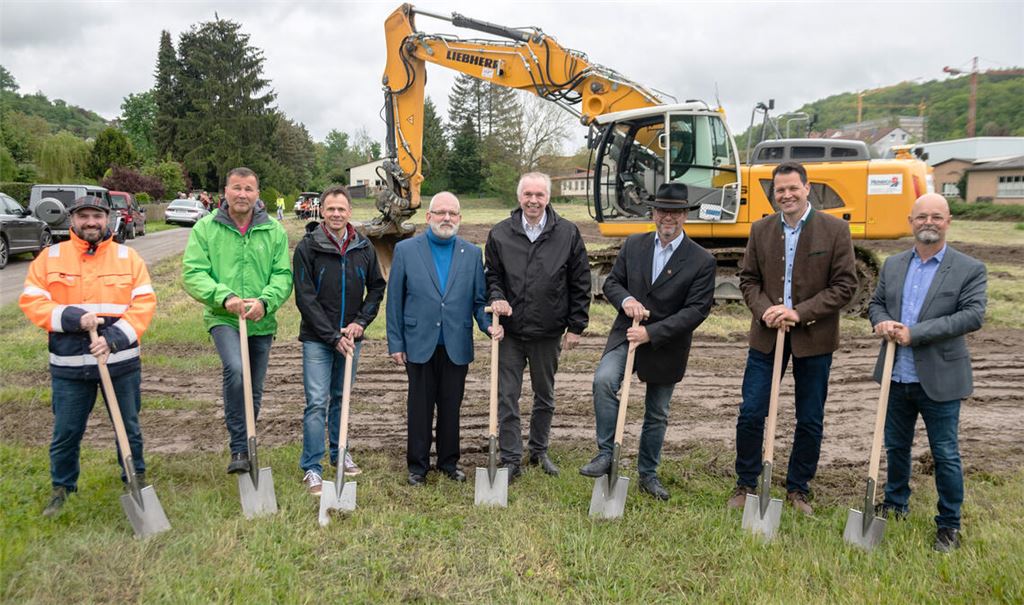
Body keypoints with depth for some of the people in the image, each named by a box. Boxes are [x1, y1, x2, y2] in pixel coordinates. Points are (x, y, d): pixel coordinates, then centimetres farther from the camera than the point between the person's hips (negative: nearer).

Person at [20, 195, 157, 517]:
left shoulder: (128, 257, 1)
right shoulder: (50, 257, 2)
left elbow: (144, 303, -5)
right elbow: (31, 300, -3)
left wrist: (114, 338, -17)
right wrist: (73, 318, -18)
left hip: (121, 361, 0)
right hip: (69, 365, 0)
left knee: (129, 426, 13)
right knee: (66, 431, 10)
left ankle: (137, 477, 33)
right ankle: (62, 487, 32)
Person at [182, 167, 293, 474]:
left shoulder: (274, 230, 2)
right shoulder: (206, 227, -2)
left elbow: (283, 275, -2)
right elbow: (193, 273, -7)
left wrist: (265, 301, -20)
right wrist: (224, 297, -21)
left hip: (261, 323, 3)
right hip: (223, 319, -3)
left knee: (254, 389, 13)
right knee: (235, 370, -28)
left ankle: (246, 446, 35)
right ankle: (239, 448, -16)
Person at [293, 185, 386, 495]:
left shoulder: (363, 247, 2)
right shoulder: (307, 248, -8)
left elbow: (377, 287, 11)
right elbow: (305, 298, -11)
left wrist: (361, 321, -4)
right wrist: (332, 336, -16)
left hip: (350, 337, 4)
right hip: (317, 339, -4)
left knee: (341, 398, 17)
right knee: (317, 402, -6)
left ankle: (340, 453, 33)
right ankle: (312, 469, 2)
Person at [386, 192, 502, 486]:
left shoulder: (472, 253, 4)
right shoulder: (405, 250, -1)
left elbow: (479, 299, 7)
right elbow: (395, 300, 1)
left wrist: (488, 324, -13)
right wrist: (395, 343, -2)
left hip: (457, 346, 2)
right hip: (419, 344, -1)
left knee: (451, 407, 12)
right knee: (420, 407, 9)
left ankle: (449, 461, 28)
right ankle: (418, 465, 23)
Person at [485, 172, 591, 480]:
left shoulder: (568, 233, -3)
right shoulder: (500, 234, 0)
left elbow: (580, 284, 1)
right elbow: (492, 275, 10)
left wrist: (576, 327, -1)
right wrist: (496, 298, -12)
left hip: (548, 332, 0)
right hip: (510, 331, 0)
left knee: (545, 396, 16)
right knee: (507, 398, 2)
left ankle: (539, 451, 34)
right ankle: (511, 459, 14)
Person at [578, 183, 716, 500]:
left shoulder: (702, 260, -10)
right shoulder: (633, 245, 1)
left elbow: (697, 310, -14)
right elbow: (612, 282, 7)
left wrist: (651, 333, -21)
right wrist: (625, 299, -17)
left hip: (666, 346, -1)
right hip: (627, 335, 1)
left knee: (657, 415, 12)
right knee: (604, 380, -27)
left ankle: (648, 474, 32)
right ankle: (606, 453, -13)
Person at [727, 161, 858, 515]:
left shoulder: (835, 229, -5)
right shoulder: (760, 230, 4)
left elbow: (845, 284, -8)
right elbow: (748, 279, 7)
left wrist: (800, 312, -18)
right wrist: (764, 310, -12)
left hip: (814, 337, -2)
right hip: (767, 334, 2)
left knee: (810, 421, 10)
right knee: (751, 413, 3)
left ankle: (798, 489, 28)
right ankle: (745, 484, 21)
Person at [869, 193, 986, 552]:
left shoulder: (969, 269, -6)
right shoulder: (893, 265, 8)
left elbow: (973, 315, -16)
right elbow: (876, 303, 13)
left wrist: (915, 332, -22)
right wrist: (882, 322, -11)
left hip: (939, 380, -4)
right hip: (897, 376, 4)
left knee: (945, 455, 6)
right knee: (896, 446, 19)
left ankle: (949, 524, 24)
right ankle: (895, 504, 38)